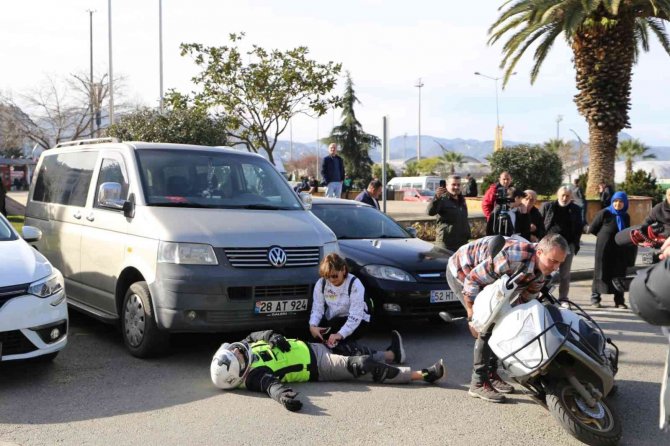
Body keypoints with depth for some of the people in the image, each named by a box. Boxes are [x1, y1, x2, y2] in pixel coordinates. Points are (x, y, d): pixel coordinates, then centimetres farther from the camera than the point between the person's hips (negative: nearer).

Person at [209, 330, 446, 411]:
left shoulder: (247, 346, -3)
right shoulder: (255, 376, -24)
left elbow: (256, 335, 12)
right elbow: (272, 385, -39)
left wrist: (271, 336, -9)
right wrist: (285, 396, -61)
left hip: (310, 347, 8)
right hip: (318, 368, -8)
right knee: (363, 365, -16)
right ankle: (422, 374, -9)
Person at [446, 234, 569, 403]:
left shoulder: (540, 274, -11)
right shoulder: (514, 257, -39)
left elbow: (525, 301, 3)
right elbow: (472, 280, -33)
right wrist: (472, 317, -28)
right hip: (461, 272, -9)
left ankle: (491, 375, 21)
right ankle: (478, 384, -9)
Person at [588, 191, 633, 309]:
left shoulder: (626, 216, 7)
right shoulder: (604, 213, -9)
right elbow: (592, 229, -4)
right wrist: (604, 236, 4)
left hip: (620, 251, 5)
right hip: (604, 250, -4)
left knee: (619, 274, 6)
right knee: (601, 273, 2)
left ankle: (619, 300, 12)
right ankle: (595, 298, 12)